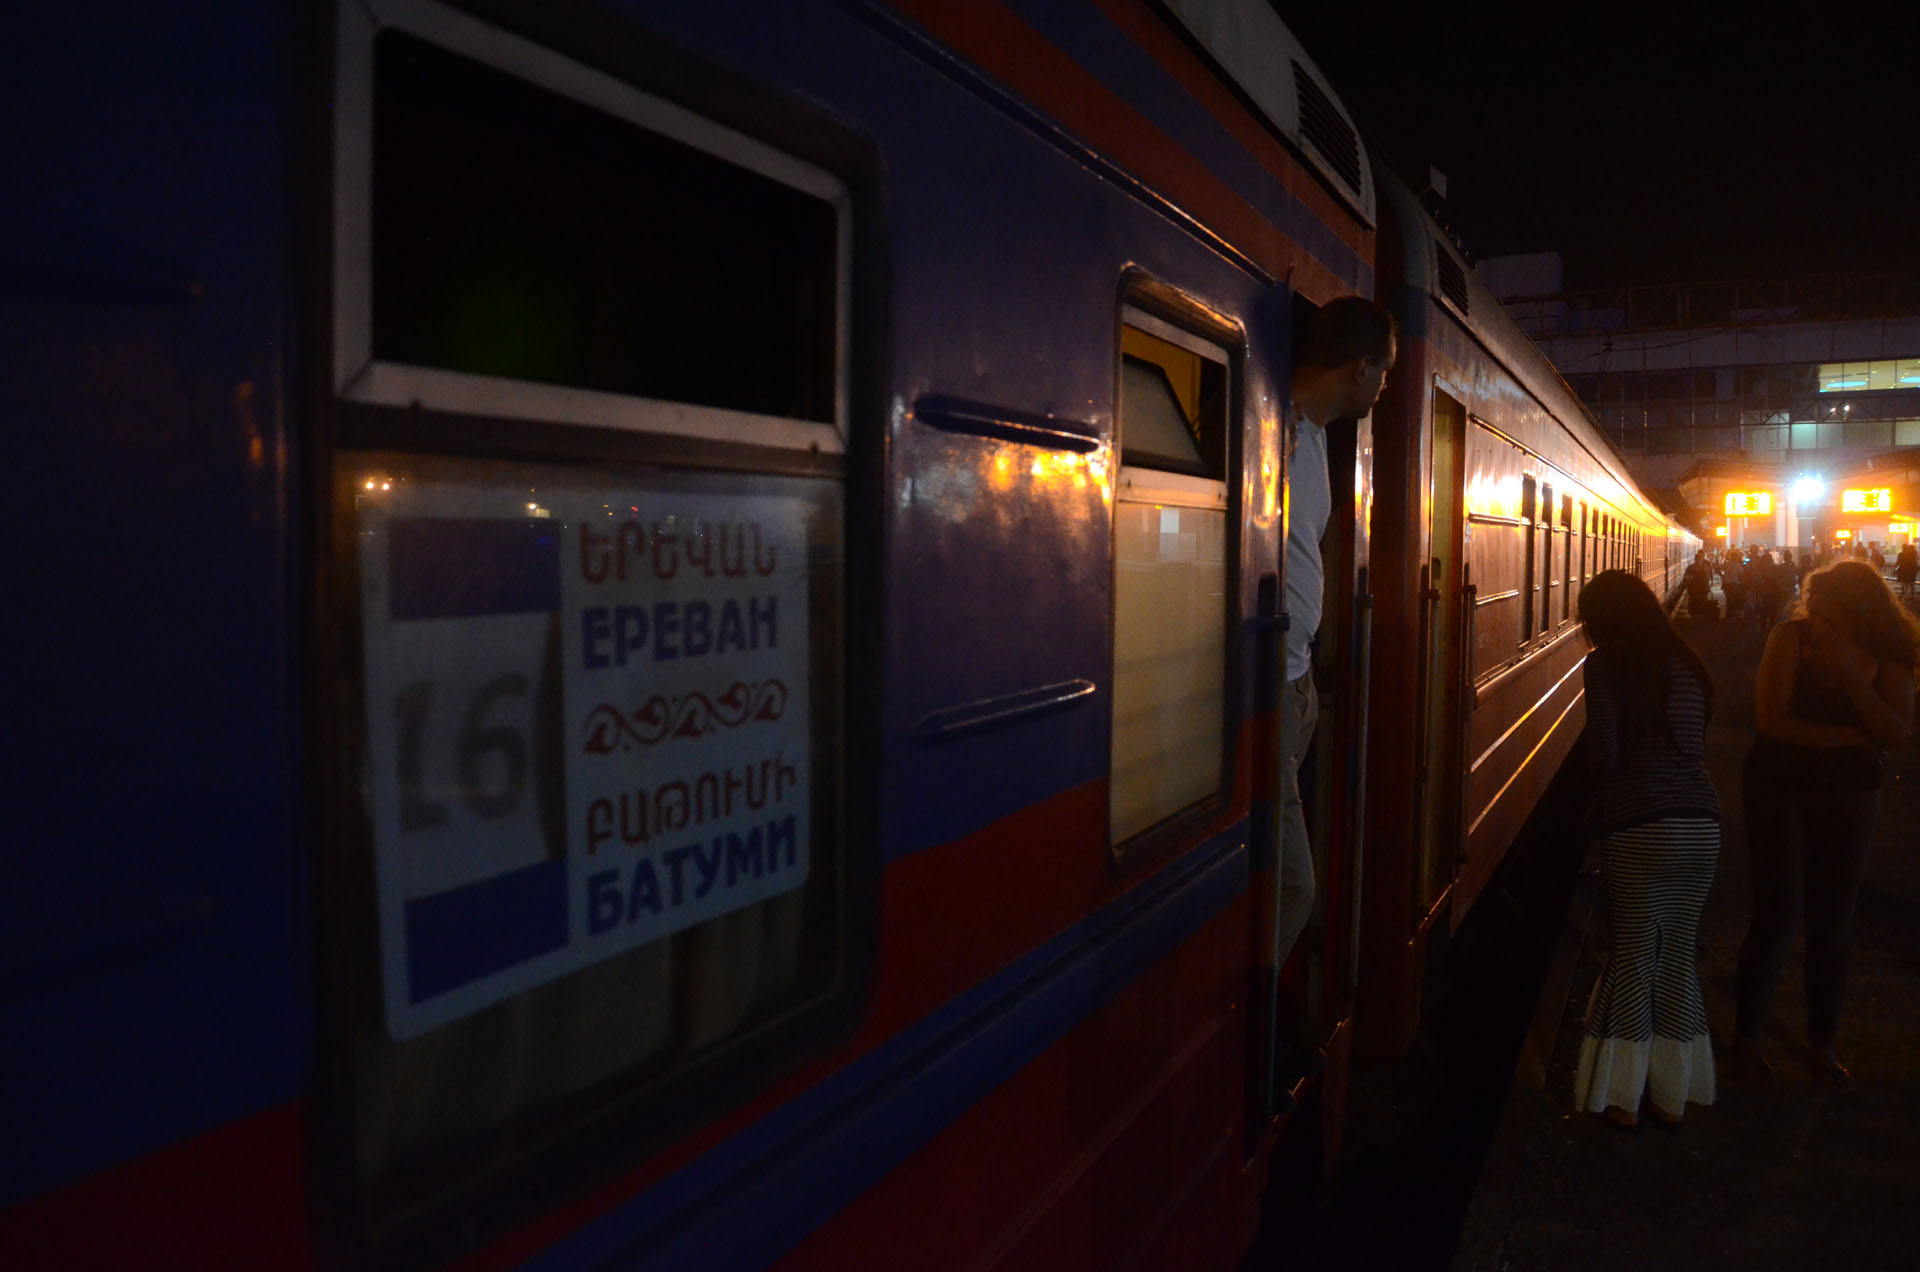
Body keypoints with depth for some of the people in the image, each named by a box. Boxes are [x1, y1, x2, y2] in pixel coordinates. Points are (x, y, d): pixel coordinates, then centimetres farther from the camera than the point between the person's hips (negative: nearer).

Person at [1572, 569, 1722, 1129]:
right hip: (1702, 824, 5)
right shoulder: (1686, 662, 11)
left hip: (1639, 827, -5)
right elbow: (1697, 742, 14)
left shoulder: (1604, 665, -6)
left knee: (1633, 956, 5)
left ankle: (1624, 1098, 14)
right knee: (1678, 953, 14)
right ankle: (1673, 1094, 23)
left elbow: (1605, 756, -9)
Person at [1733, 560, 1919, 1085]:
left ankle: (1822, 1044, 22)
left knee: (1832, 925, 8)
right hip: (1780, 789, -3)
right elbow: (1771, 721, -18)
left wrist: (1852, 675, -24)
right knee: (1777, 918, -5)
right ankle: (1746, 1036, 10)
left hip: (1848, 798, 3)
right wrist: (1852, 737, -16)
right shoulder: (1791, 637, -13)